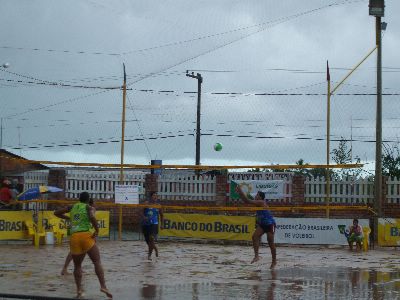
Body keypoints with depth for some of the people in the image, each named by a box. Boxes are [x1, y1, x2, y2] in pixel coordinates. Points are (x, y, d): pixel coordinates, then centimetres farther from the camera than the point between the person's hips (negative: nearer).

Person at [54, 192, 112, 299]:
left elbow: (56, 213, 23)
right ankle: (103, 286, -17)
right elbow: (92, 217, -17)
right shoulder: (87, 207, 5)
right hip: (86, 236, -4)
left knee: (77, 265, 13)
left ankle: (79, 290, 2)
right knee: (97, 262, -3)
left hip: (74, 237, 4)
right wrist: (97, 230, -8)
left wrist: (68, 218, 32)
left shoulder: (72, 207, 17)